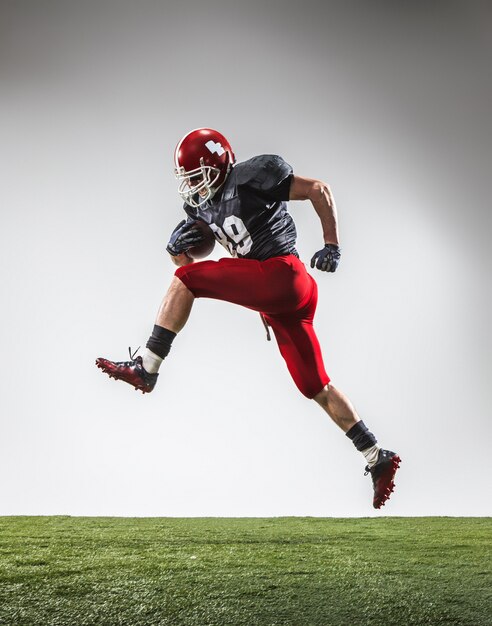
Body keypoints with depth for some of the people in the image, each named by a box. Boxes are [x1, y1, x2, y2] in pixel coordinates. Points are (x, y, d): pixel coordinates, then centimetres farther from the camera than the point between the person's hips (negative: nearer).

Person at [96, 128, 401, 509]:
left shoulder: (251, 177, -5)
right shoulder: (200, 202, 18)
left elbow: (319, 190, 0)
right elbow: (183, 257, 25)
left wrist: (332, 246, -5)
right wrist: (180, 244, 1)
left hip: (283, 275, -9)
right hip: (271, 297, 9)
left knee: (185, 280, -12)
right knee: (316, 388, 10)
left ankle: (145, 368, -8)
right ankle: (378, 459, 17)